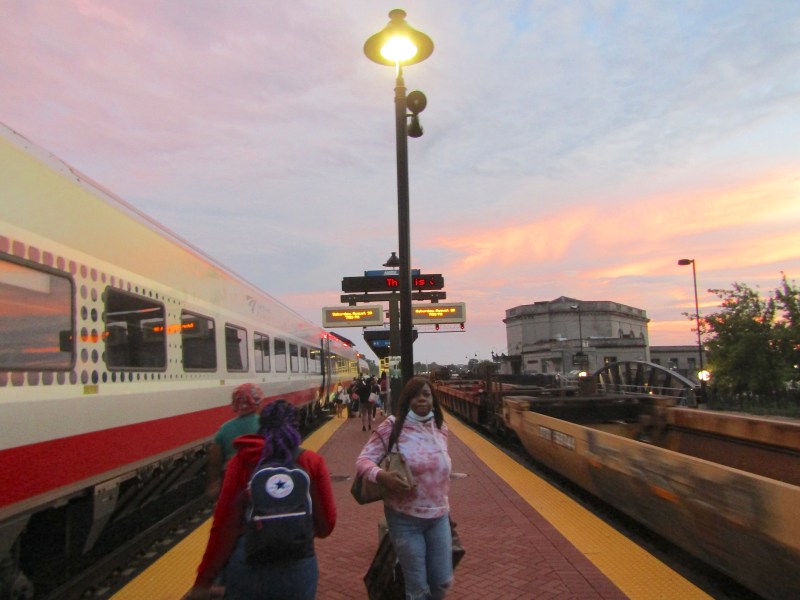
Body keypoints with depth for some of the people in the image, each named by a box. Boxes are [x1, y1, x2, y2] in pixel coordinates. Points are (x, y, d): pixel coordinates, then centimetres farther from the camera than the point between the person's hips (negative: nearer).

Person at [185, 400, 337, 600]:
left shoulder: (242, 460, -5)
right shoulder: (313, 462, -4)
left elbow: (224, 522, -8)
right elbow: (325, 525, -2)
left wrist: (204, 580, 0)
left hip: (247, 563, 0)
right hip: (297, 567, 1)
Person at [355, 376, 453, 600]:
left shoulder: (440, 427, 1)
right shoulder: (392, 427, -15)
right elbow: (363, 460, -14)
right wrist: (382, 476, -33)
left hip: (439, 516, 5)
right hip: (405, 518, -4)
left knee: (443, 582, 14)